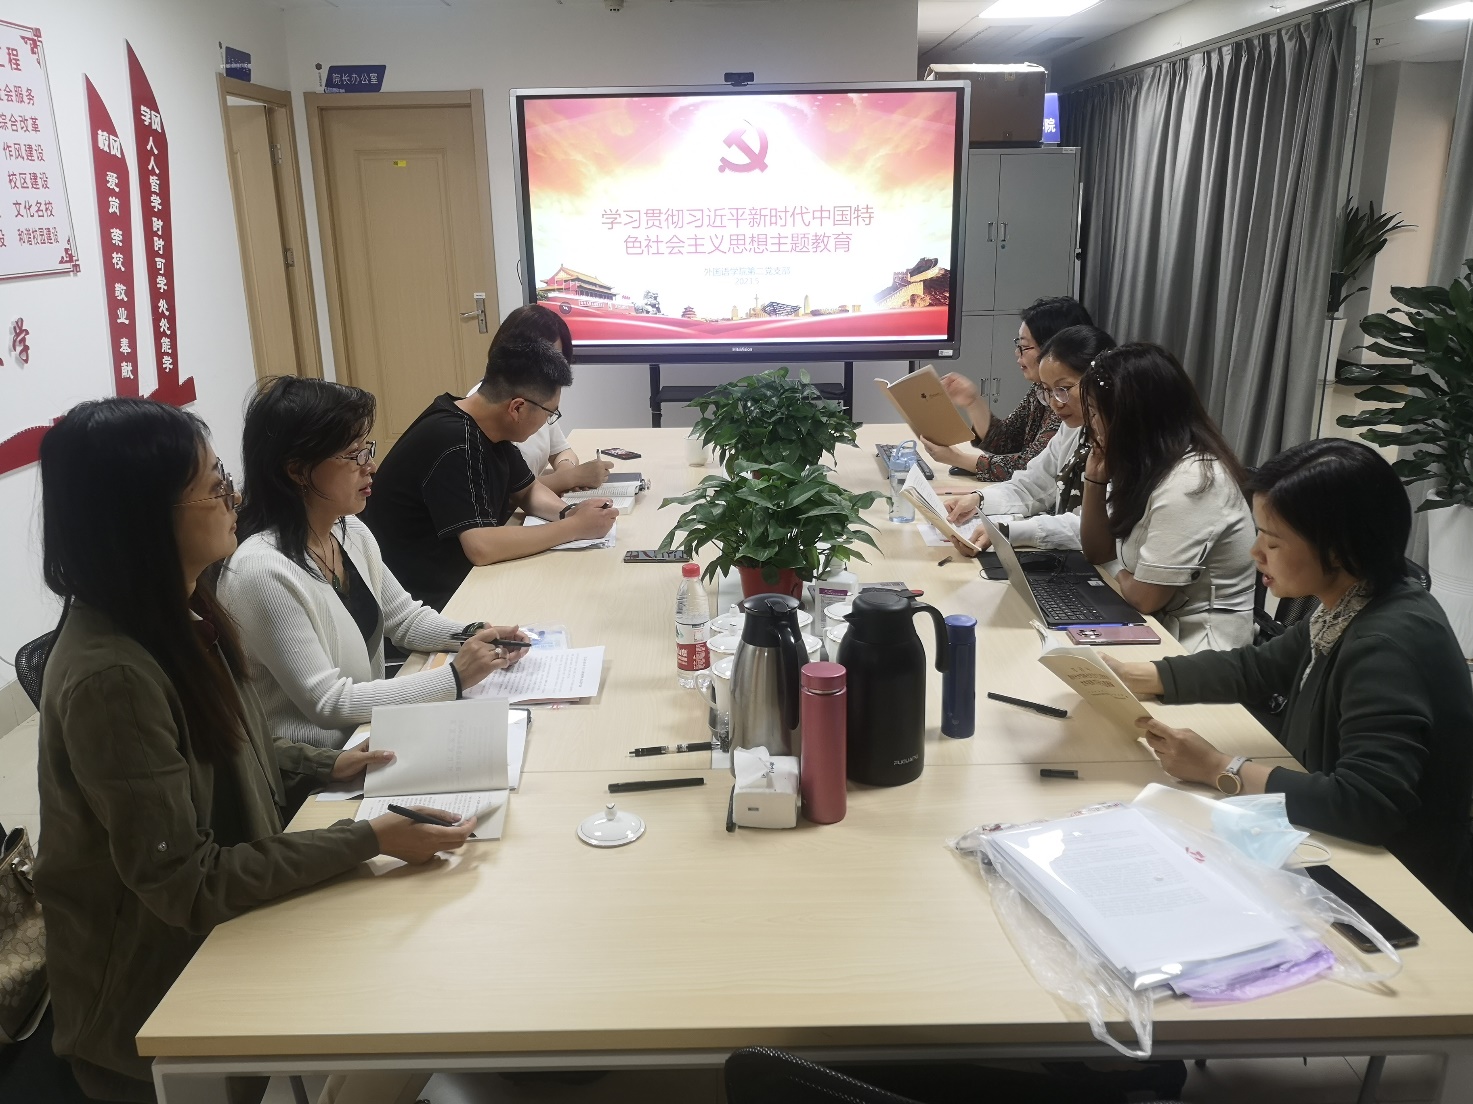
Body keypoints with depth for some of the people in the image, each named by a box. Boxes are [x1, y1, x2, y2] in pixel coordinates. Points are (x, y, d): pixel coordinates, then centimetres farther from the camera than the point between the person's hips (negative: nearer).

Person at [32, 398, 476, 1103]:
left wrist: (325, 767, 1)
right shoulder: (110, 677, -28)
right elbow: (186, 884, -25)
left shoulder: (176, 614, -1)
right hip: (161, 997, -8)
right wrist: (365, 841, -23)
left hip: (222, 925, 8)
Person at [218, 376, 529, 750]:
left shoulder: (352, 531, 0)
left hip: (368, 732, 7)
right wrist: (454, 677, -24)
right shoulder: (262, 570, -26)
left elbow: (406, 619, 12)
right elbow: (327, 702, -24)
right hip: (314, 764, -7)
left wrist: (472, 635, -8)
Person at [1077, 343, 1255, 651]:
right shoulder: (1149, 463, 4)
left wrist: (1120, 574, 0)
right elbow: (1098, 553, 11)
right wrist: (1095, 478, -2)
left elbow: (1144, 596, -21)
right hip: (1159, 627, 8)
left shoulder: (1190, 482, -24)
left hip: (1196, 648, -8)